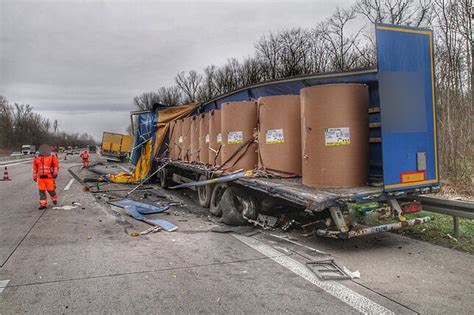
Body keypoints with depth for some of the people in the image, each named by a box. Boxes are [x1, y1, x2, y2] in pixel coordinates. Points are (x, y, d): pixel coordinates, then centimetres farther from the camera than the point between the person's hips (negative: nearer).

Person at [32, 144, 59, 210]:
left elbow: (56, 166, 0)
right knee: (41, 191, 1)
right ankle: (43, 204, 9)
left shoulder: (52, 157, 2)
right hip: (40, 178, 3)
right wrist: (34, 177, 17)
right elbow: (35, 168, 19)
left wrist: (55, 173, -12)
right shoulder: (37, 159, 12)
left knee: (51, 190, 0)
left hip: (49, 177, -3)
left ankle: (54, 199, 30)